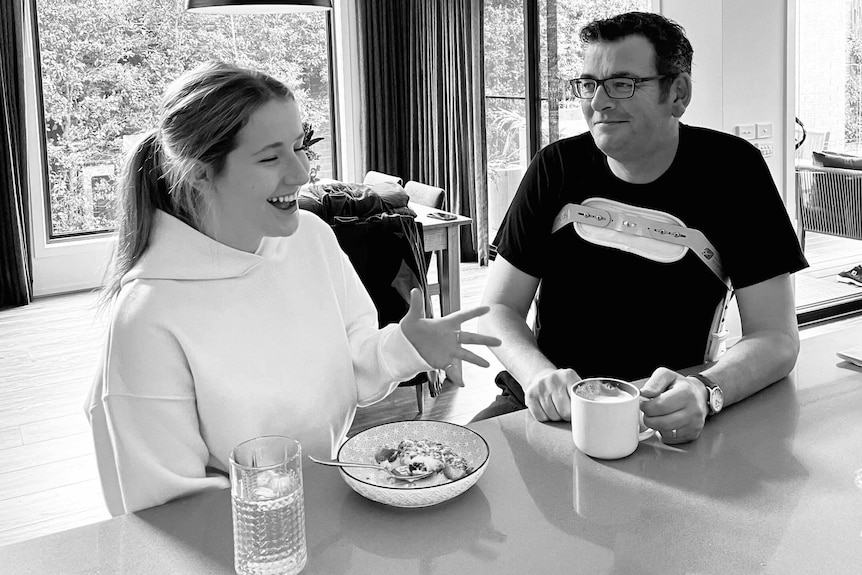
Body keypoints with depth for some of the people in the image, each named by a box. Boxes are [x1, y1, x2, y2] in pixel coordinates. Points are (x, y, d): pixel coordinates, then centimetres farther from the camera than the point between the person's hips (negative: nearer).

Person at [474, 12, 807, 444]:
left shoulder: (731, 170, -5)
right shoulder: (558, 167, 1)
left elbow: (776, 337, -7)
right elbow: (499, 308, 2)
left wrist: (704, 392, -28)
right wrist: (539, 376, -19)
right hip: (549, 410, 0)